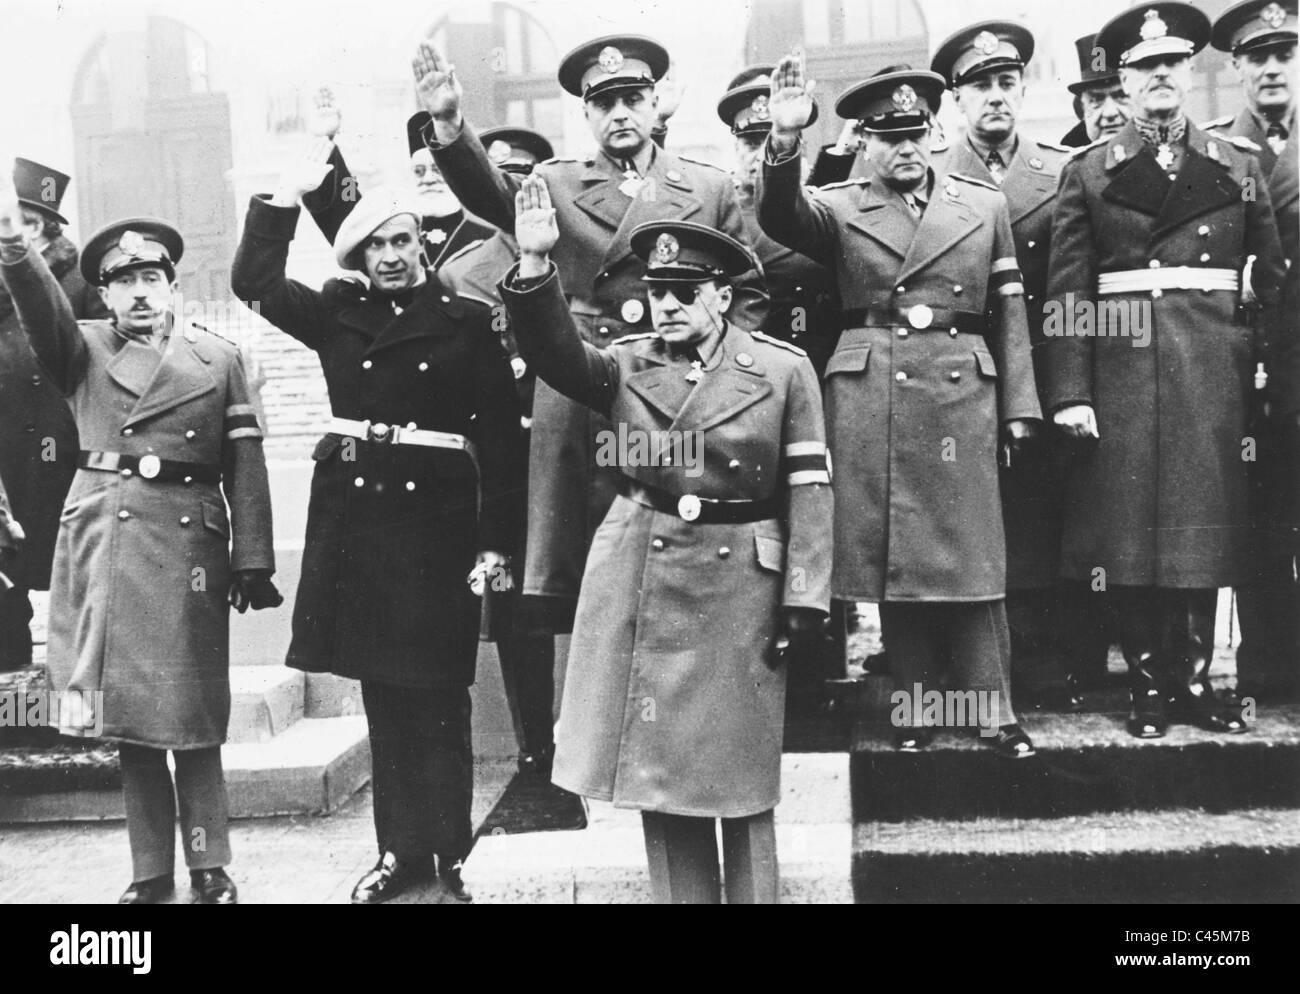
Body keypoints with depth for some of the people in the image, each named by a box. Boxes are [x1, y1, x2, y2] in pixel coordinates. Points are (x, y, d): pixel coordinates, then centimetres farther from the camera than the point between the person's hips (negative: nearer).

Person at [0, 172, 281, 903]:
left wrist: (253, 561, -4)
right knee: (126, 716, 7)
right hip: (104, 544, 1)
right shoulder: (84, 351, 11)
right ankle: (151, 872, 18)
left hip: (189, 546, -1)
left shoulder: (219, 358, 8)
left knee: (192, 716, 2)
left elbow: (246, 467, 3)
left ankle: (211, 869, 13)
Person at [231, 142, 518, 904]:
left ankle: (449, 856, 12)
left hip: (435, 514, -3)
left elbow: (501, 434, -3)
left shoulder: (466, 321, 1)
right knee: (381, 691, 9)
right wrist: (288, 193, -2)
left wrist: (496, 540, -8)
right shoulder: (338, 314, 11)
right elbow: (254, 280, 2)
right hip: (354, 512, 3)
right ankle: (401, 849, 20)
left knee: (438, 696, 0)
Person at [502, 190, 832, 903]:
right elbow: (558, 356, -14)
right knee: (656, 766, 10)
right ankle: (680, 895, 26)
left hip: (739, 587, -2)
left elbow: (809, 489, -3)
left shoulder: (784, 368, 0)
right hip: (638, 584, 3)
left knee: (739, 775, 8)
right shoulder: (626, 365, 6)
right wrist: (535, 266, -29)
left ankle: (752, 896, 24)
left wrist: (805, 600, -8)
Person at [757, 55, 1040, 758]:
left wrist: (1018, 408, 5)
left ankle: (994, 709, 9)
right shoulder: (839, 208, 9)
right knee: (892, 554, 3)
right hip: (868, 397, 0)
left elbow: (1009, 312, 11)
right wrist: (785, 138, -31)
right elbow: (779, 215, -13)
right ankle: (914, 706, 15)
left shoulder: (985, 205, 13)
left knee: (969, 551, 0)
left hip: (961, 391, 1)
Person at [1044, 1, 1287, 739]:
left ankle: (1193, 680, 18)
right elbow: (1067, 292, -2)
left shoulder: (1240, 167, 11)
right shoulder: (1088, 172, 5)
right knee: (1129, 534, 1)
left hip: (1215, 371, 2)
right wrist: (1070, 392, -10)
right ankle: (1149, 685, 14)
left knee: (1204, 527, 5)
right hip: (1122, 371, -1)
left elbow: (1275, 283, 8)